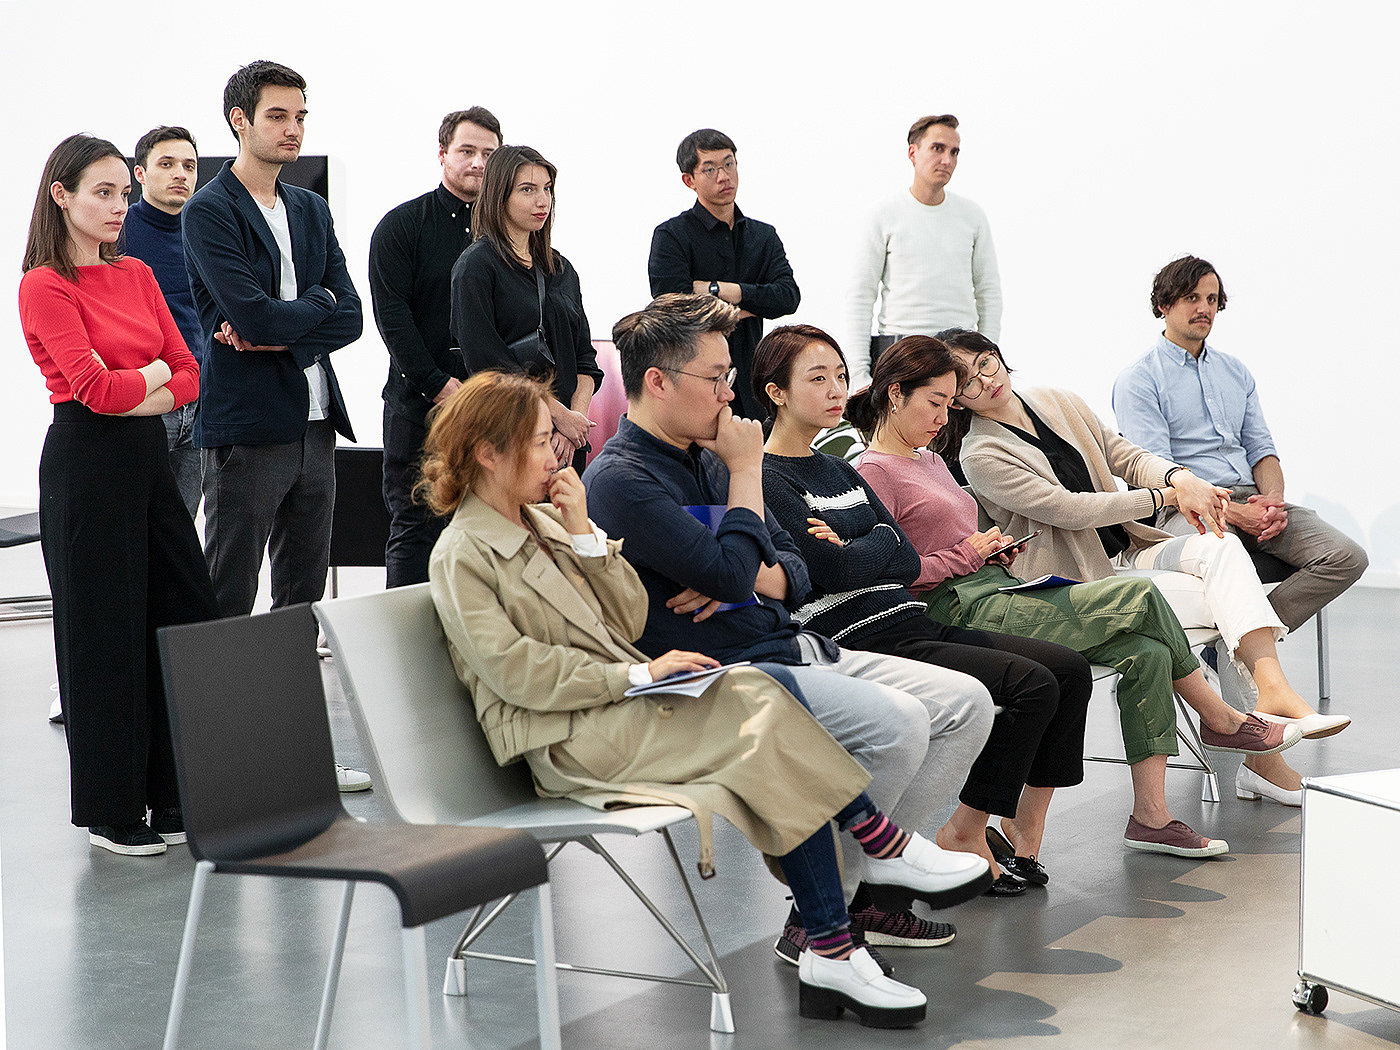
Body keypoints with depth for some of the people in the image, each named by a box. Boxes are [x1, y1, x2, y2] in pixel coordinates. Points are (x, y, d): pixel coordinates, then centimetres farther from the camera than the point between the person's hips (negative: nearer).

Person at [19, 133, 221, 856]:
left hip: (148, 457, 7)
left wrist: (129, 393, -10)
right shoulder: (44, 286, -9)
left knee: (188, 618, 5)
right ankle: (112, 810, 12)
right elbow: (95, 388, -17)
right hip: (86, 465, -7)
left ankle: (174, 796, 17)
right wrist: (155, 371, -1)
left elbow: (188, 375, 7)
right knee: (103, 631, 1)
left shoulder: (137, 276, 12)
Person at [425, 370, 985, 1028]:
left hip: (623, 707, 7)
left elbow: (630, 620, 11)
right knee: (762, 706, -23)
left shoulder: (543, 522, 18)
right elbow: (516, 672, -15)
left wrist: (584, 534, -1)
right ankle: (881, 843, -12)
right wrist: (639, 675, -16)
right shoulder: (461, 556, -4)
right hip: (566, 741, -7)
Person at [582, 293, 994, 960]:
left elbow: (793, 572, 19)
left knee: (967, 702, 0)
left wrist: (749, 579, -6)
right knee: (897, 723, -28)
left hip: (789, 651, 10)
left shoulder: (707, 458, 18)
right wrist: (747, 470, -9)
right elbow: (731, 572, -22)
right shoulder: (620, 478, -11)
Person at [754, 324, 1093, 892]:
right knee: (1032, 685, -20)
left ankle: (1022, 830, 0)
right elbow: (835, 572, -17)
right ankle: (965, 834, -9)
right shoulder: (766, 479, -7)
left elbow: (908, 563, 11)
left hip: (909, 621, 9)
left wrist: (853, 551, -7)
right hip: (862, 642, -9)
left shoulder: (840, 471, 21)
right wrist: (880, 541, 1)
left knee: (1070, 668, -3)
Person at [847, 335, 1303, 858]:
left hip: (998, 592, 10)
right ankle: (1222, 720, 6)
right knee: (1139, 596, -15)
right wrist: (965, 555, -10)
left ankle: (1151, 817, -8)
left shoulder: (930, 461, 24)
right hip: (966, 612, -10)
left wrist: (994, 551, 8)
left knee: (1147, 653, -10)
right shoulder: (872, 472, -6)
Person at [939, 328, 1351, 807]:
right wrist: (1167, 497, -15)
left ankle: (1273, 687, -41)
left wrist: (1179, 477, -11)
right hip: (1082, 583, -6)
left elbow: (1125, 455, 11)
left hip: (1128, 552, 6)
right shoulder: (981, 456, -10)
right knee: (1227, 601, -24)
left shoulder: (1056, 402, 11)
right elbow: (1071, 510, -17)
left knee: (1220, 545, -24)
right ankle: (1264, 757, -22)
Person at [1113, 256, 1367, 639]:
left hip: (1251, 497, 6)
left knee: (1347, 557, -16)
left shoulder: (1236, 372, 23)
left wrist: (1274, 499, -6)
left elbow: (1260, 448, 19)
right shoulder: (1137, 380, 2)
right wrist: (1233, 513, -18)